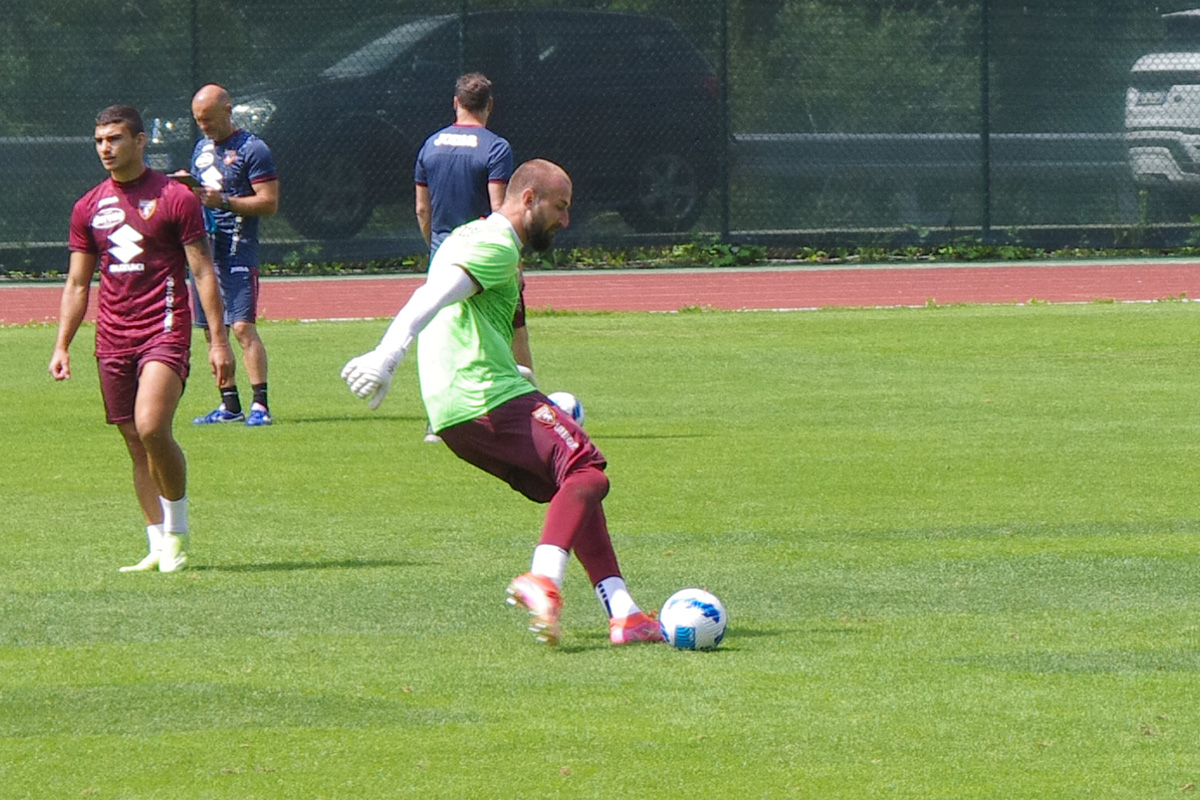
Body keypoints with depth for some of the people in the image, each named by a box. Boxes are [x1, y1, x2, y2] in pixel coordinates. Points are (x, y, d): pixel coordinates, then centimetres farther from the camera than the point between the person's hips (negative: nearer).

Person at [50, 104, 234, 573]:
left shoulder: (174, 198, -2)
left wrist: (218, 339, -7)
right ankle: (159, 546, 10)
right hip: (113, 339, 5)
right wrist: (62, 346, 8)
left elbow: (203, 272, -1)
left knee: (152, 428, -22)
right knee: (136, 445, 4)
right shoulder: (89, 208, 12)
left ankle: (177, 530, -4)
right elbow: (77, 284, 17)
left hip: (165, 331, -5)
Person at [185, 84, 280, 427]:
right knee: (212, 330, 8)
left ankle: (260, 404, -14)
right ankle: (229, 405, 13)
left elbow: (269, 202, -12)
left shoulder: (252, 150, -7)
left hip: (238, 252, -8)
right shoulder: (202, 148, 18)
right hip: (205, 249, 8)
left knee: (243, 327, -14)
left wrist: (224, 201, -21)